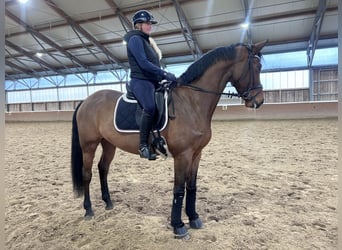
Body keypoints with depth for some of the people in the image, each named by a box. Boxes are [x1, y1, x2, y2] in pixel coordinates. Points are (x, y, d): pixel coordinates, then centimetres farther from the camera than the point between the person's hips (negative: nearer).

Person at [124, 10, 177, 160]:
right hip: (141, 81, -10)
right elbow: (143, 63, -16)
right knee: (150, 107, -34)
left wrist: (163, 76, 9)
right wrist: (164, 74, -19)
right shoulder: (135, 39, -2)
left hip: (152, 81, 10)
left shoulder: (146, 40, 26)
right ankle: (143, 146, -25)